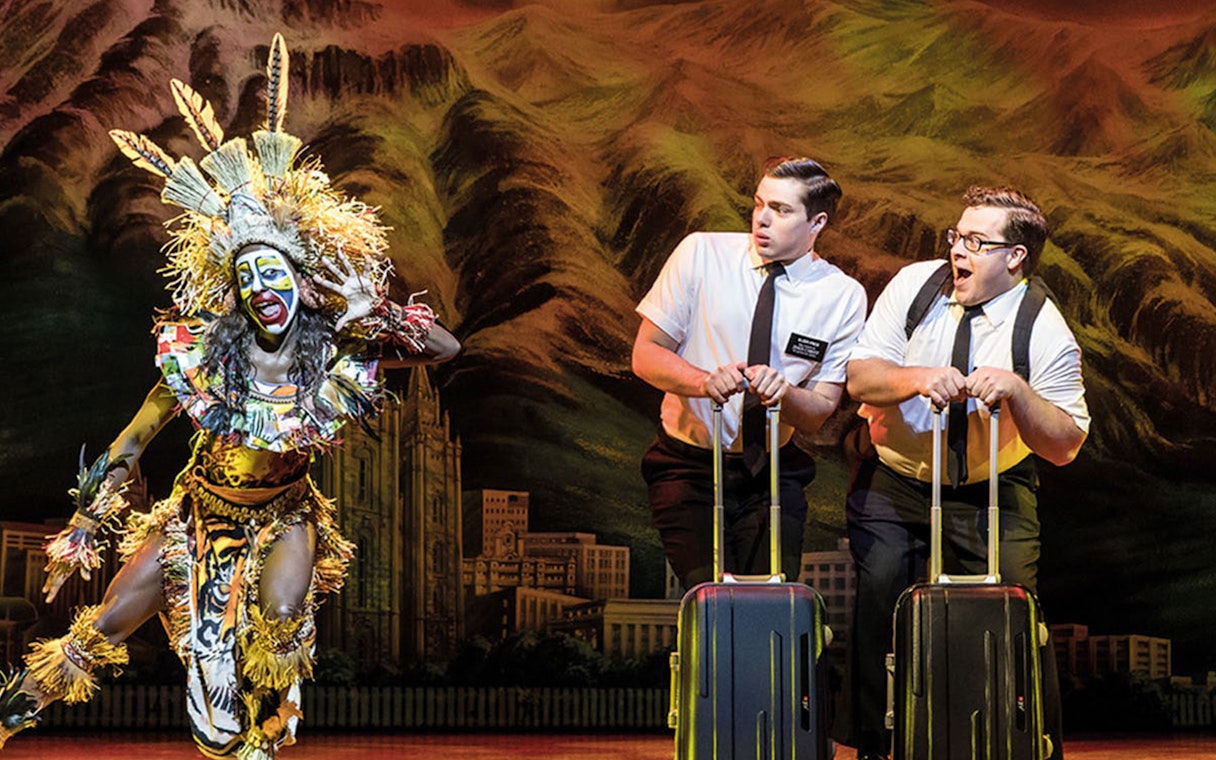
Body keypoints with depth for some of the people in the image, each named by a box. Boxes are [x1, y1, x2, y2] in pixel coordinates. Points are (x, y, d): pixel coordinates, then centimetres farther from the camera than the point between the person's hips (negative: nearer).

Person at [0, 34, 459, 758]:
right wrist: (81, 533, -9)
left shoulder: (341, 354, -19)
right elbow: (125, 451, -10)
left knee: (281, 618, -29)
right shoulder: (201, 357, -21)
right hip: (202, 511, 0)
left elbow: (448, 348, -21)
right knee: (106, 627, -1)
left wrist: (374, 310, -33)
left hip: (283, 516, 0)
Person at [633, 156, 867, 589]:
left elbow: (818, 413, -1)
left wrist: (783, 393, -24)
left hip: (773, 475, 1)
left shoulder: (843, 297, -4)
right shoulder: (700, 254, -6)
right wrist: (704, 381, -23)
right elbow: (645, 357, -3)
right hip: (688, 466, -1)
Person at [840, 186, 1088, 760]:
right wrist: (916, 379, -29)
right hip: (892, 481, 2)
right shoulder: (914, 286, -8)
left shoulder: (1046, 335, -15)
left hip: (990, 496, -2)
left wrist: (1015, 391, -32)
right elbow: (859, 376, -9)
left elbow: (1064, 445, -15)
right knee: (879, 601, -10)